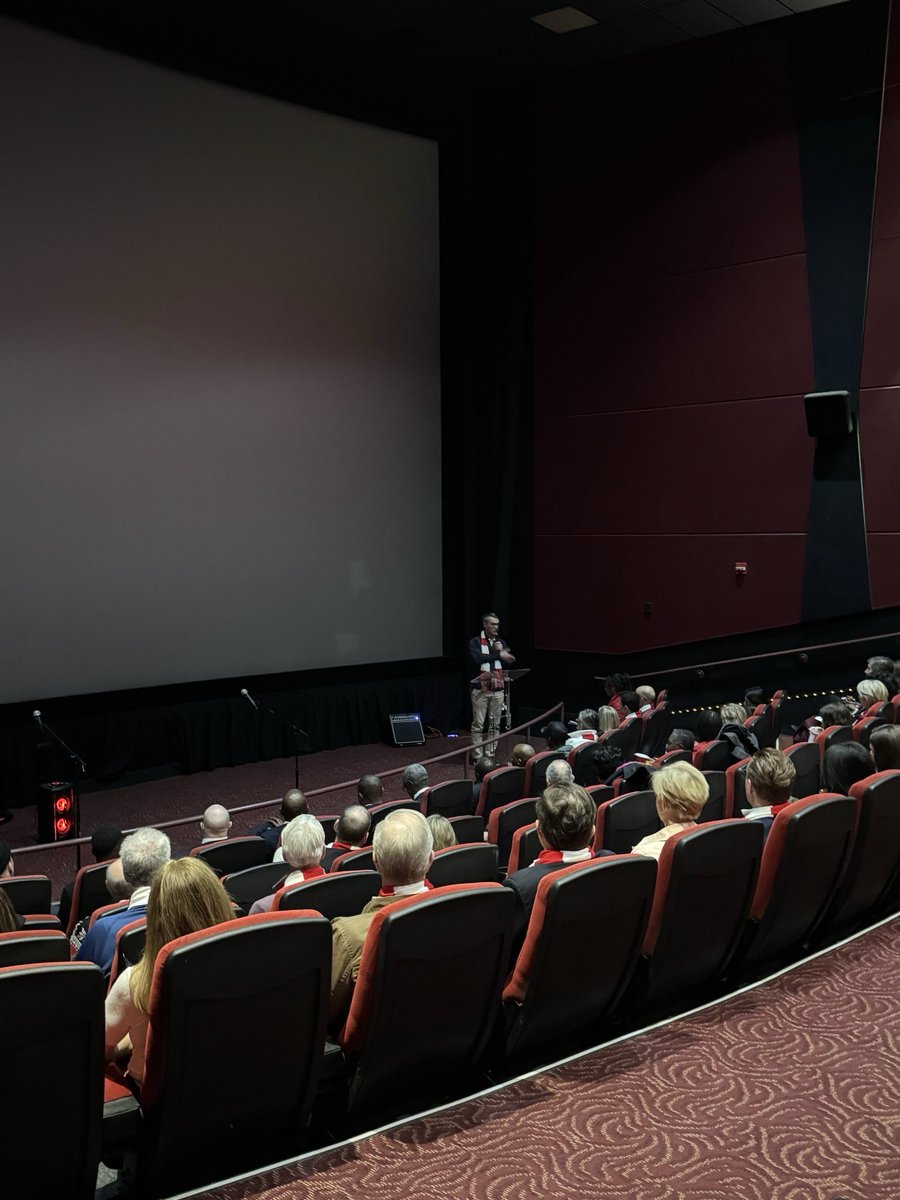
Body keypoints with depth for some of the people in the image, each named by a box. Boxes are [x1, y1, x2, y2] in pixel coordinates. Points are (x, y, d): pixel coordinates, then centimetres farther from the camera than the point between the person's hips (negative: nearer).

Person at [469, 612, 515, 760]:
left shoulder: (501, 642, 12)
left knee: (494, 724, 5)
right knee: (478, 724, -3)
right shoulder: (475, 642, -3)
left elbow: (509, 663, 6)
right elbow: (476, 658, -21)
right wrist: (498, 655, -21)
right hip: (480, 689, -4)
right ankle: (477, 756, 2)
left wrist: (501, 650, -10)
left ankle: (490, 754, 12)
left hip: (497, 689, 4)